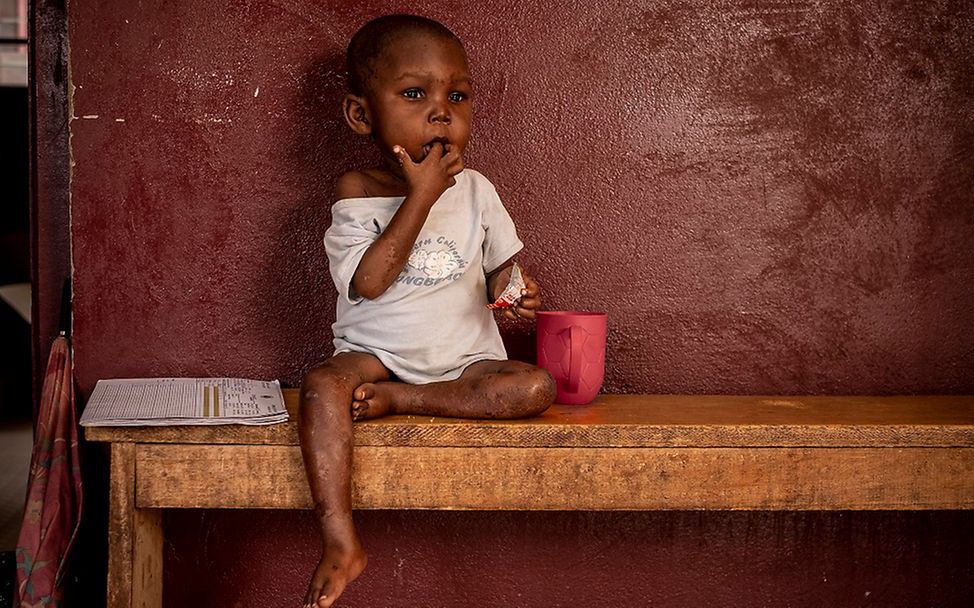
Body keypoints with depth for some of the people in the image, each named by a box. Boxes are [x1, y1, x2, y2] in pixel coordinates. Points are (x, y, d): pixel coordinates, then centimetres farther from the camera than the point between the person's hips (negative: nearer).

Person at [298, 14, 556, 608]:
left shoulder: (475, 190, 3)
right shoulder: (358, 191, -4)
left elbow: (500, 266, 14)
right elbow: (369, 281, -18)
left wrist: (513, 293, -11)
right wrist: (421, 195, -20)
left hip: (466, 356, 2)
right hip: (376, 352, -2)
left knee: (536, 386, -25)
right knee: (322, 384, -32)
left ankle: (393, 401, -23)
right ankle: (341, 541, -34)